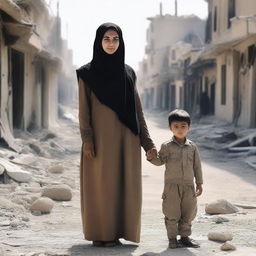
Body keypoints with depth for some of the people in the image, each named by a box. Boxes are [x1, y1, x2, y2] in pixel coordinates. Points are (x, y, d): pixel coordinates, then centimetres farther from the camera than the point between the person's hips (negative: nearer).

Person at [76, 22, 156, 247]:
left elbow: (137, 109, 11)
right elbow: (84, 108, -3)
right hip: (101, 136, -4)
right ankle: (99, 234, 8)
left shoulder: (128, 72, 12)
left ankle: (115, 232, 13)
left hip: (126, 137, 4)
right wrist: (87, 140, -14)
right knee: (100, 184, -2)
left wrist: (147, 142, 4)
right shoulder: (88, 73, 2)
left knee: (123, 184, 3)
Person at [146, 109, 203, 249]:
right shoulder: (166, 146, -1)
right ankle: (172, 238, 8)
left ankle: (185, 236, 20)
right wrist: (152, 158, -22)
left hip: (188, 185, 3)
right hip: (172, 185, -3)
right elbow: (160, 161, -1)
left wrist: (199, 182, 10)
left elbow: (197, 165, 10)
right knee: (172, 213, -1)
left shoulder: (192, 147, 6)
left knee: (188, 212, 8)